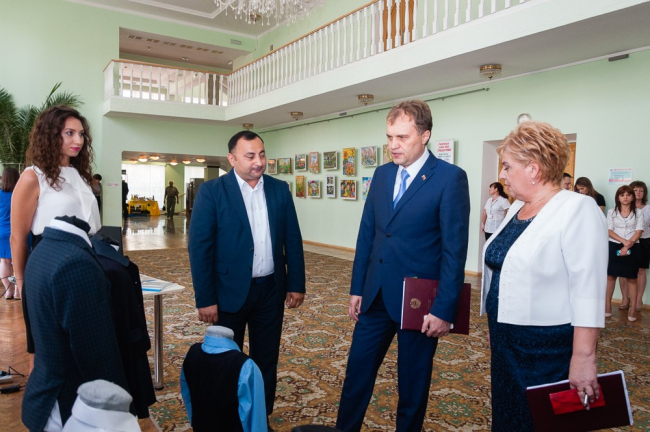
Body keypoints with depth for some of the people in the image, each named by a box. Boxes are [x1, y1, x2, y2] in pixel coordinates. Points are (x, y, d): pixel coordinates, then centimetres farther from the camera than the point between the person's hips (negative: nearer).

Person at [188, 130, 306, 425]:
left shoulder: (279, 189, 2)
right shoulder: (211, 191, -9)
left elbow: (293, 240, 6)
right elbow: (199, 247, -10)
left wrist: (296, 284, 4)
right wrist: (205, 299, -13)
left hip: (271, 290, 3)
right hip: (230, 291, -3)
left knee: (266, 361, 15)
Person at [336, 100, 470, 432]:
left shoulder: (451, 178, -11)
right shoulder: (382, 174, 6)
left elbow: (455, 249, -13)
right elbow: (366, 234, 9)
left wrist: (444, 309, -13)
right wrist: (357, 289, 8)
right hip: (376, 296, 5)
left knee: (412, 383, 14)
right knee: (356, 373, 14)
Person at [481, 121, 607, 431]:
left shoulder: (578, 210, -17)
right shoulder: (517, 208, 7)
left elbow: (588, 290, -22)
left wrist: (584, 357, -23)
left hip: (547, 348, -7)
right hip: (506, 342, 8)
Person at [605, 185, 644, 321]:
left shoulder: (638, 213, 4)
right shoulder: (611, 212, 5)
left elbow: (638, 232, -5)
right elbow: (609, 231, -2)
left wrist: (628, 245, -16)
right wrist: (623, 241, -17)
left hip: (632, 248, -1)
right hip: (614, 246, 1)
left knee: (631, 278, 2)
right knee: (611, 276, 3)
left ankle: (633, 307, 7)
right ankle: (608, 304, 11)